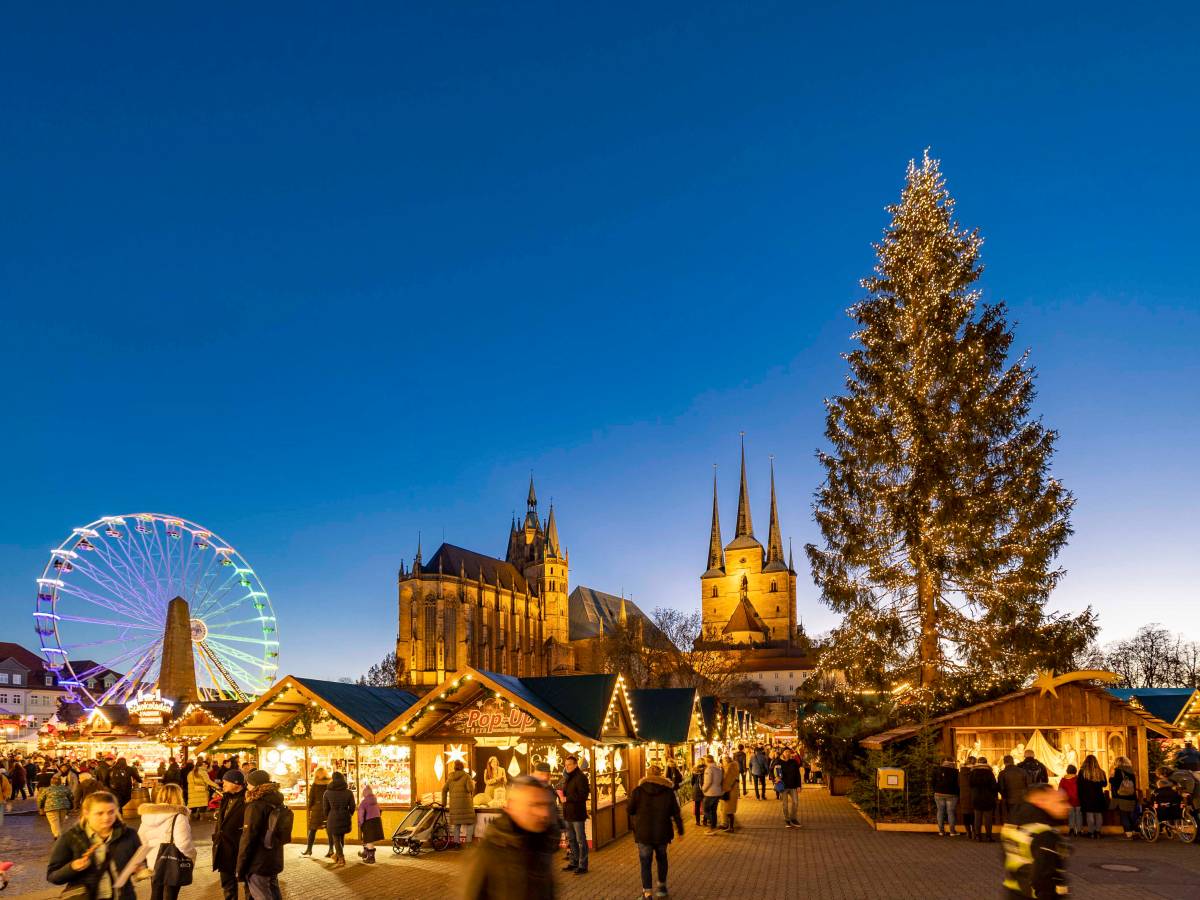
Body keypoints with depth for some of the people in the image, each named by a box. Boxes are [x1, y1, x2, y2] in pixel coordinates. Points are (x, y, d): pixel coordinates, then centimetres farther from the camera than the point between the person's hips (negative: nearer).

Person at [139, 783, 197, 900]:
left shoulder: (147, 815, 3)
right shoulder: (178, 817, -18)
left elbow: (141, 841, 7)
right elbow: (183, 844, -25)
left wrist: (145, 859, 17)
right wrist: (192, 855, -8)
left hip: (153, 863, 6)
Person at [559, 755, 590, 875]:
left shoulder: (581, 777, -14)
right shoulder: (567, 778, 14)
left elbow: (583, 795, -20)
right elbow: (562, 789, 26)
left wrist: (567, 798, -19)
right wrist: (561, 793, 3)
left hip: (577, 813, -9)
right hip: (568, 813, 9)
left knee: (581, 840, -1)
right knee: (571, 839, 17)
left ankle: (583, 865, 4)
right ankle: (573, 862, 27)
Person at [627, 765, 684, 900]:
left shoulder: (638, 791, -7)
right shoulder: (668, 791, -3)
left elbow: (630, 810, -1)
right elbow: (676, 813, -1)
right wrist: (680, 830, 9)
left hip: (643, 833, -2)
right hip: (662, 833, 2)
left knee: (646, 863, 3)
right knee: (661, 858, 24)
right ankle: (662, 886, 35)